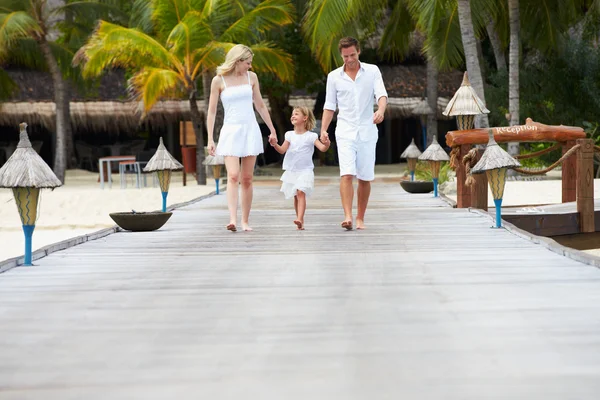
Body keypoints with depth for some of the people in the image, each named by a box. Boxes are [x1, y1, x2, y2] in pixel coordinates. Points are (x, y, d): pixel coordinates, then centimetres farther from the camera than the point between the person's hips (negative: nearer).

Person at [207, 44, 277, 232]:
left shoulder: (251, 77, 8)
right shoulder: (219, 80, -2)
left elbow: (260, 105, 16)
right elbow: (211, 111, 0)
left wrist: (272, 130, 18)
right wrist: (210, 139, -5)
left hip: (250, 130, 3)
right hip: (231, 131, -3)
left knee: (247, 179, 3)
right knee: (233, 176, -17)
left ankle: (245, 221, 8)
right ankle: (233, 219, -25)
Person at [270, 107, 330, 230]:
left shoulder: (311, 136, -2)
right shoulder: (290, 135, 8)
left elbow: (322, 148, -10)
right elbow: (282, 150, 1)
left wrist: (326, 144, -32)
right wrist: (275, 144, -19)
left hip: (305, 170, -4)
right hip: (291, 171, 4)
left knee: (301, 192, -20)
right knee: (296, 196, 7)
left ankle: (299, 219, -30)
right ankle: (301, 222, 14)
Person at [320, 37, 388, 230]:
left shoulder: (372, 71, 3)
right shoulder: (334, 76, 6)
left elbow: (381, 94, -8)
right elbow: (329, 106, 10)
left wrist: (381, 110, -30)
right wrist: (323, 129, -2)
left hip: (367, 132, 1)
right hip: (345, 131, 0)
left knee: (365, 178, 4)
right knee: (347, 174, -16)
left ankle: (360, 218, 15)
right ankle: (347, 216, -23)